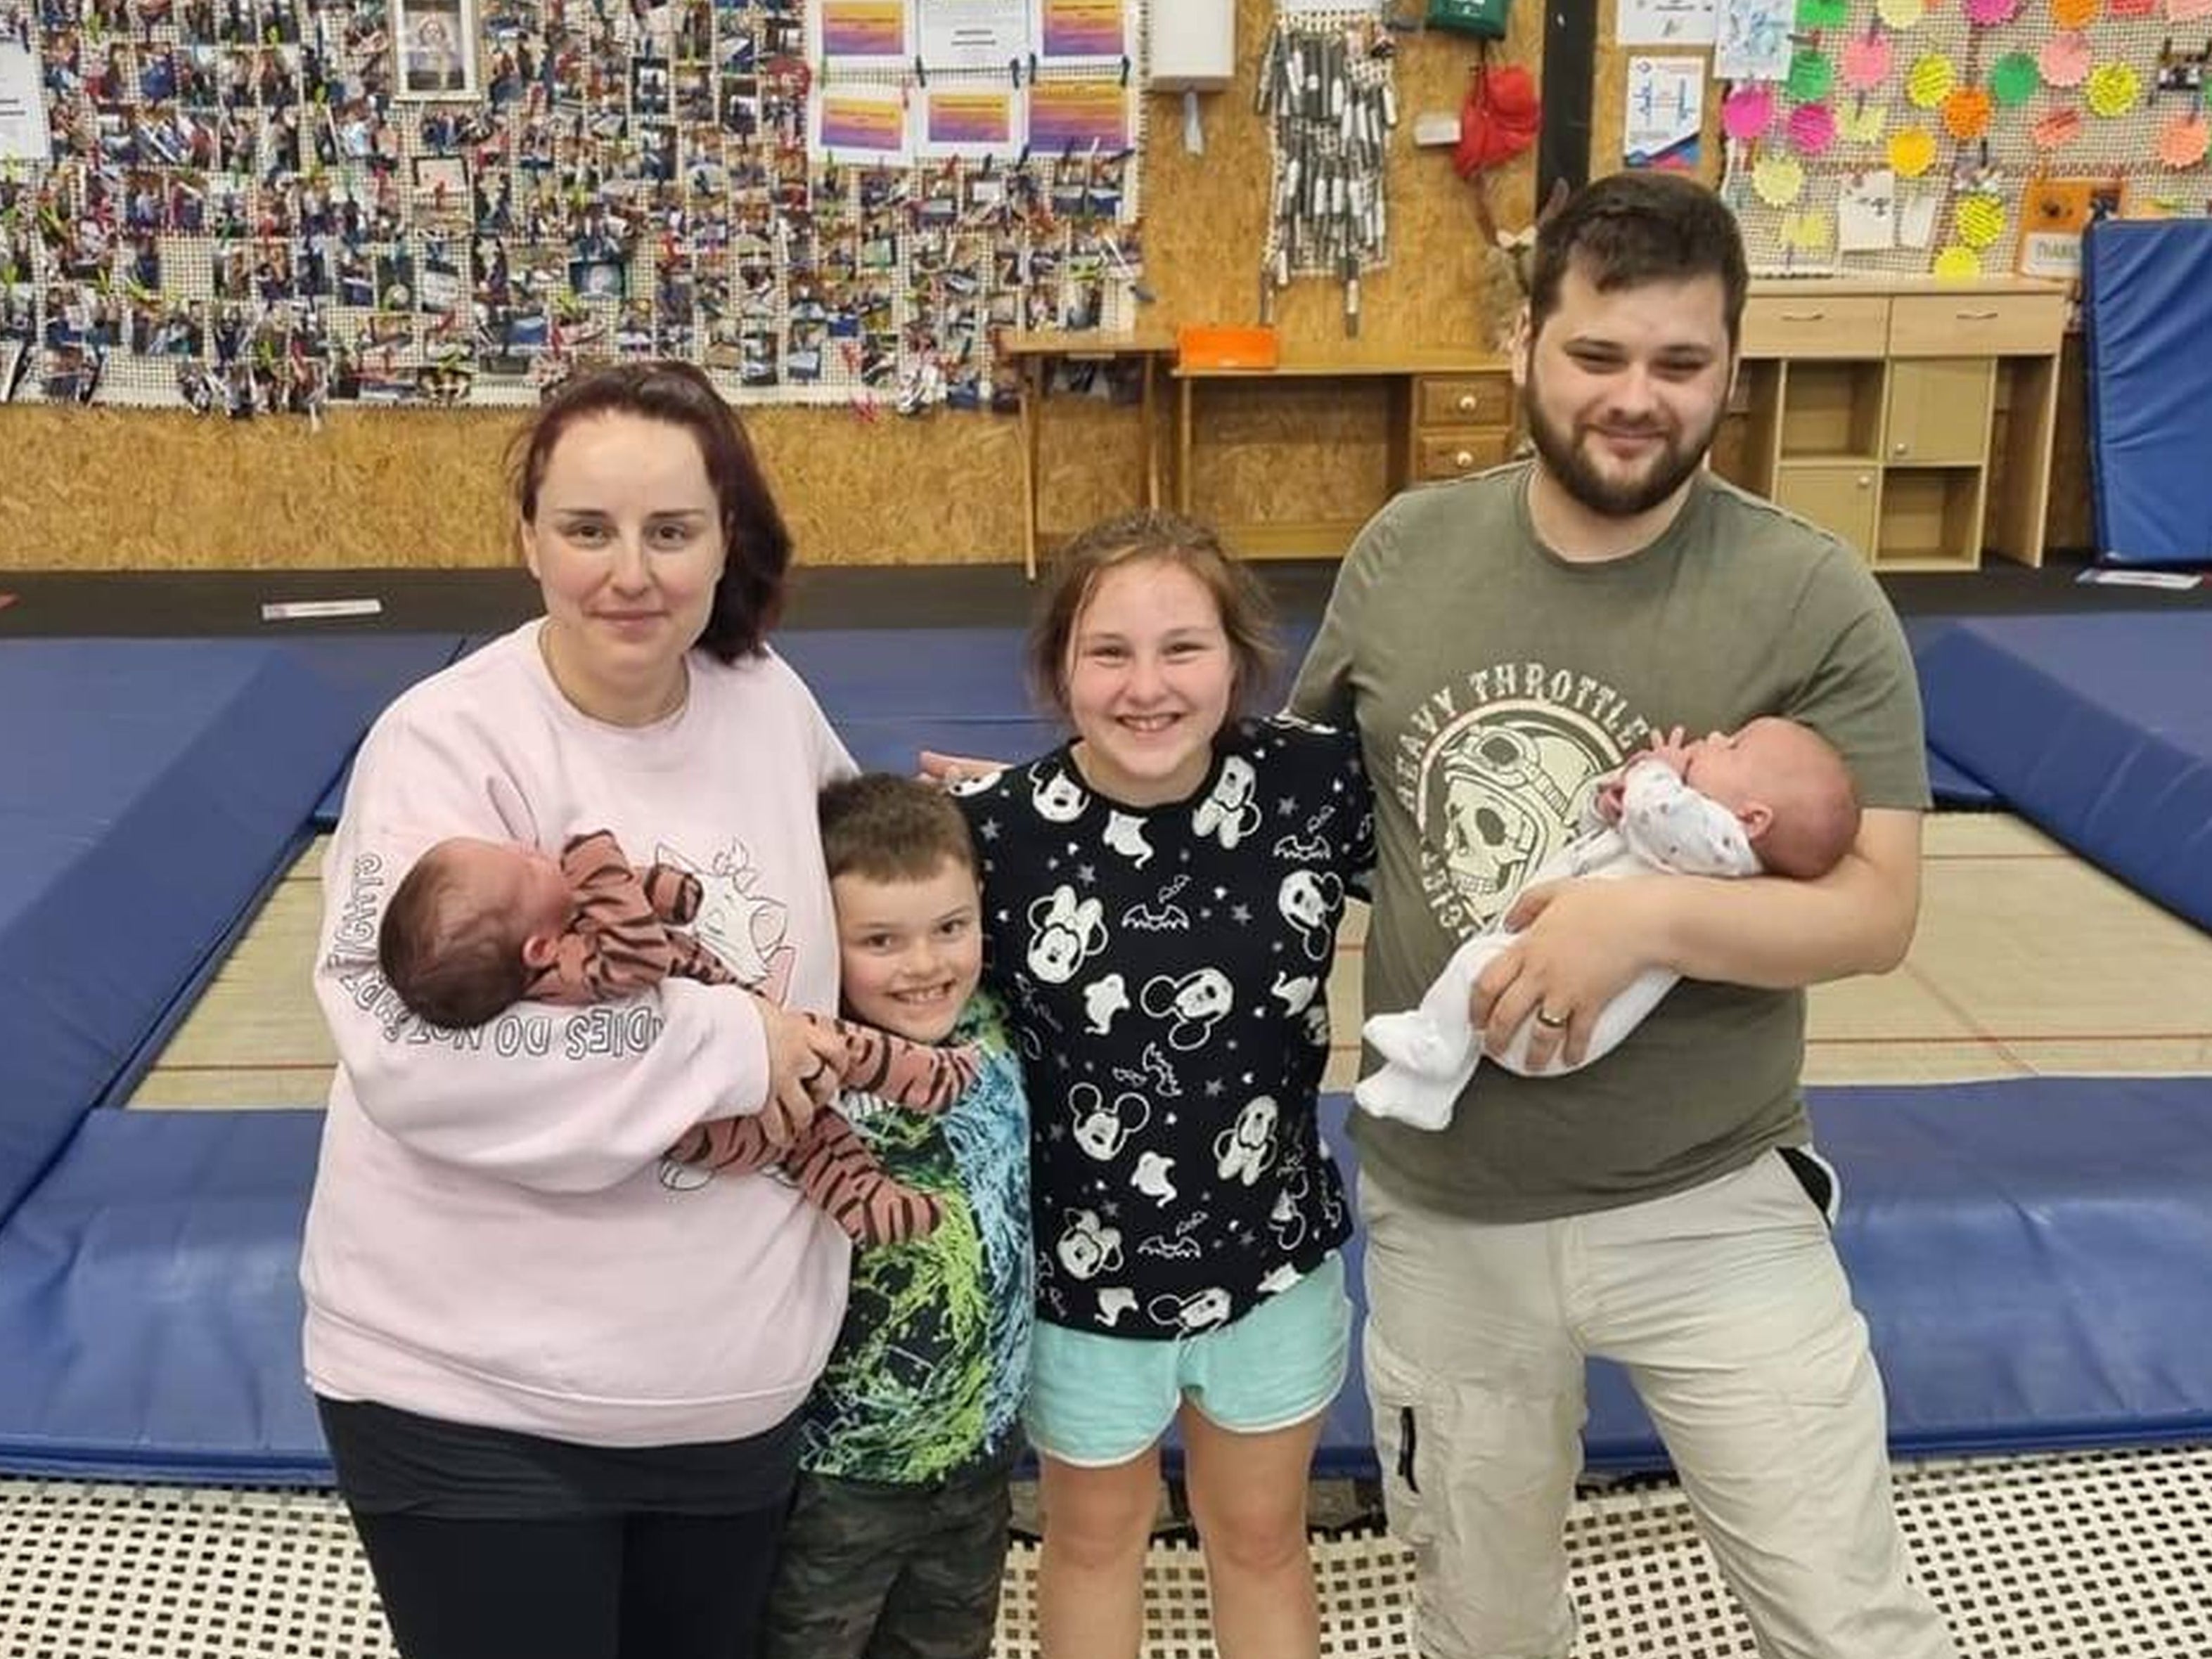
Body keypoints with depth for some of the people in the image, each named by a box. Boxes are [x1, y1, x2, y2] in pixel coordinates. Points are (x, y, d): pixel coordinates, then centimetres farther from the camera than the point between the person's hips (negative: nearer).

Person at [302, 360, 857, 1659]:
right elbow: (416, 1054, -27)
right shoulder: (448, 745, -18)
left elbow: (847, 874, 19)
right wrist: (727, 1044, -22)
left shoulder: (771, 700, -2)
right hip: (474, 1395, -5)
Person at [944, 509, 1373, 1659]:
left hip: (1272, 1256, 2)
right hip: (1080, 1273, -1)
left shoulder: (1316, 784, -15)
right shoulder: (992, 831, -20)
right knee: (1093, 1542, 25)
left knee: (1262, 1539, 25)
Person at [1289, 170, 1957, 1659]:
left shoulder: (1813, 599, -14)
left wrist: (1651, 914, -30)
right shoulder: (1404, 553, -5)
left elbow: (1878, 909, -16)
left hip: (1712, 1202, -2)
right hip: (1440, 1209, 3)